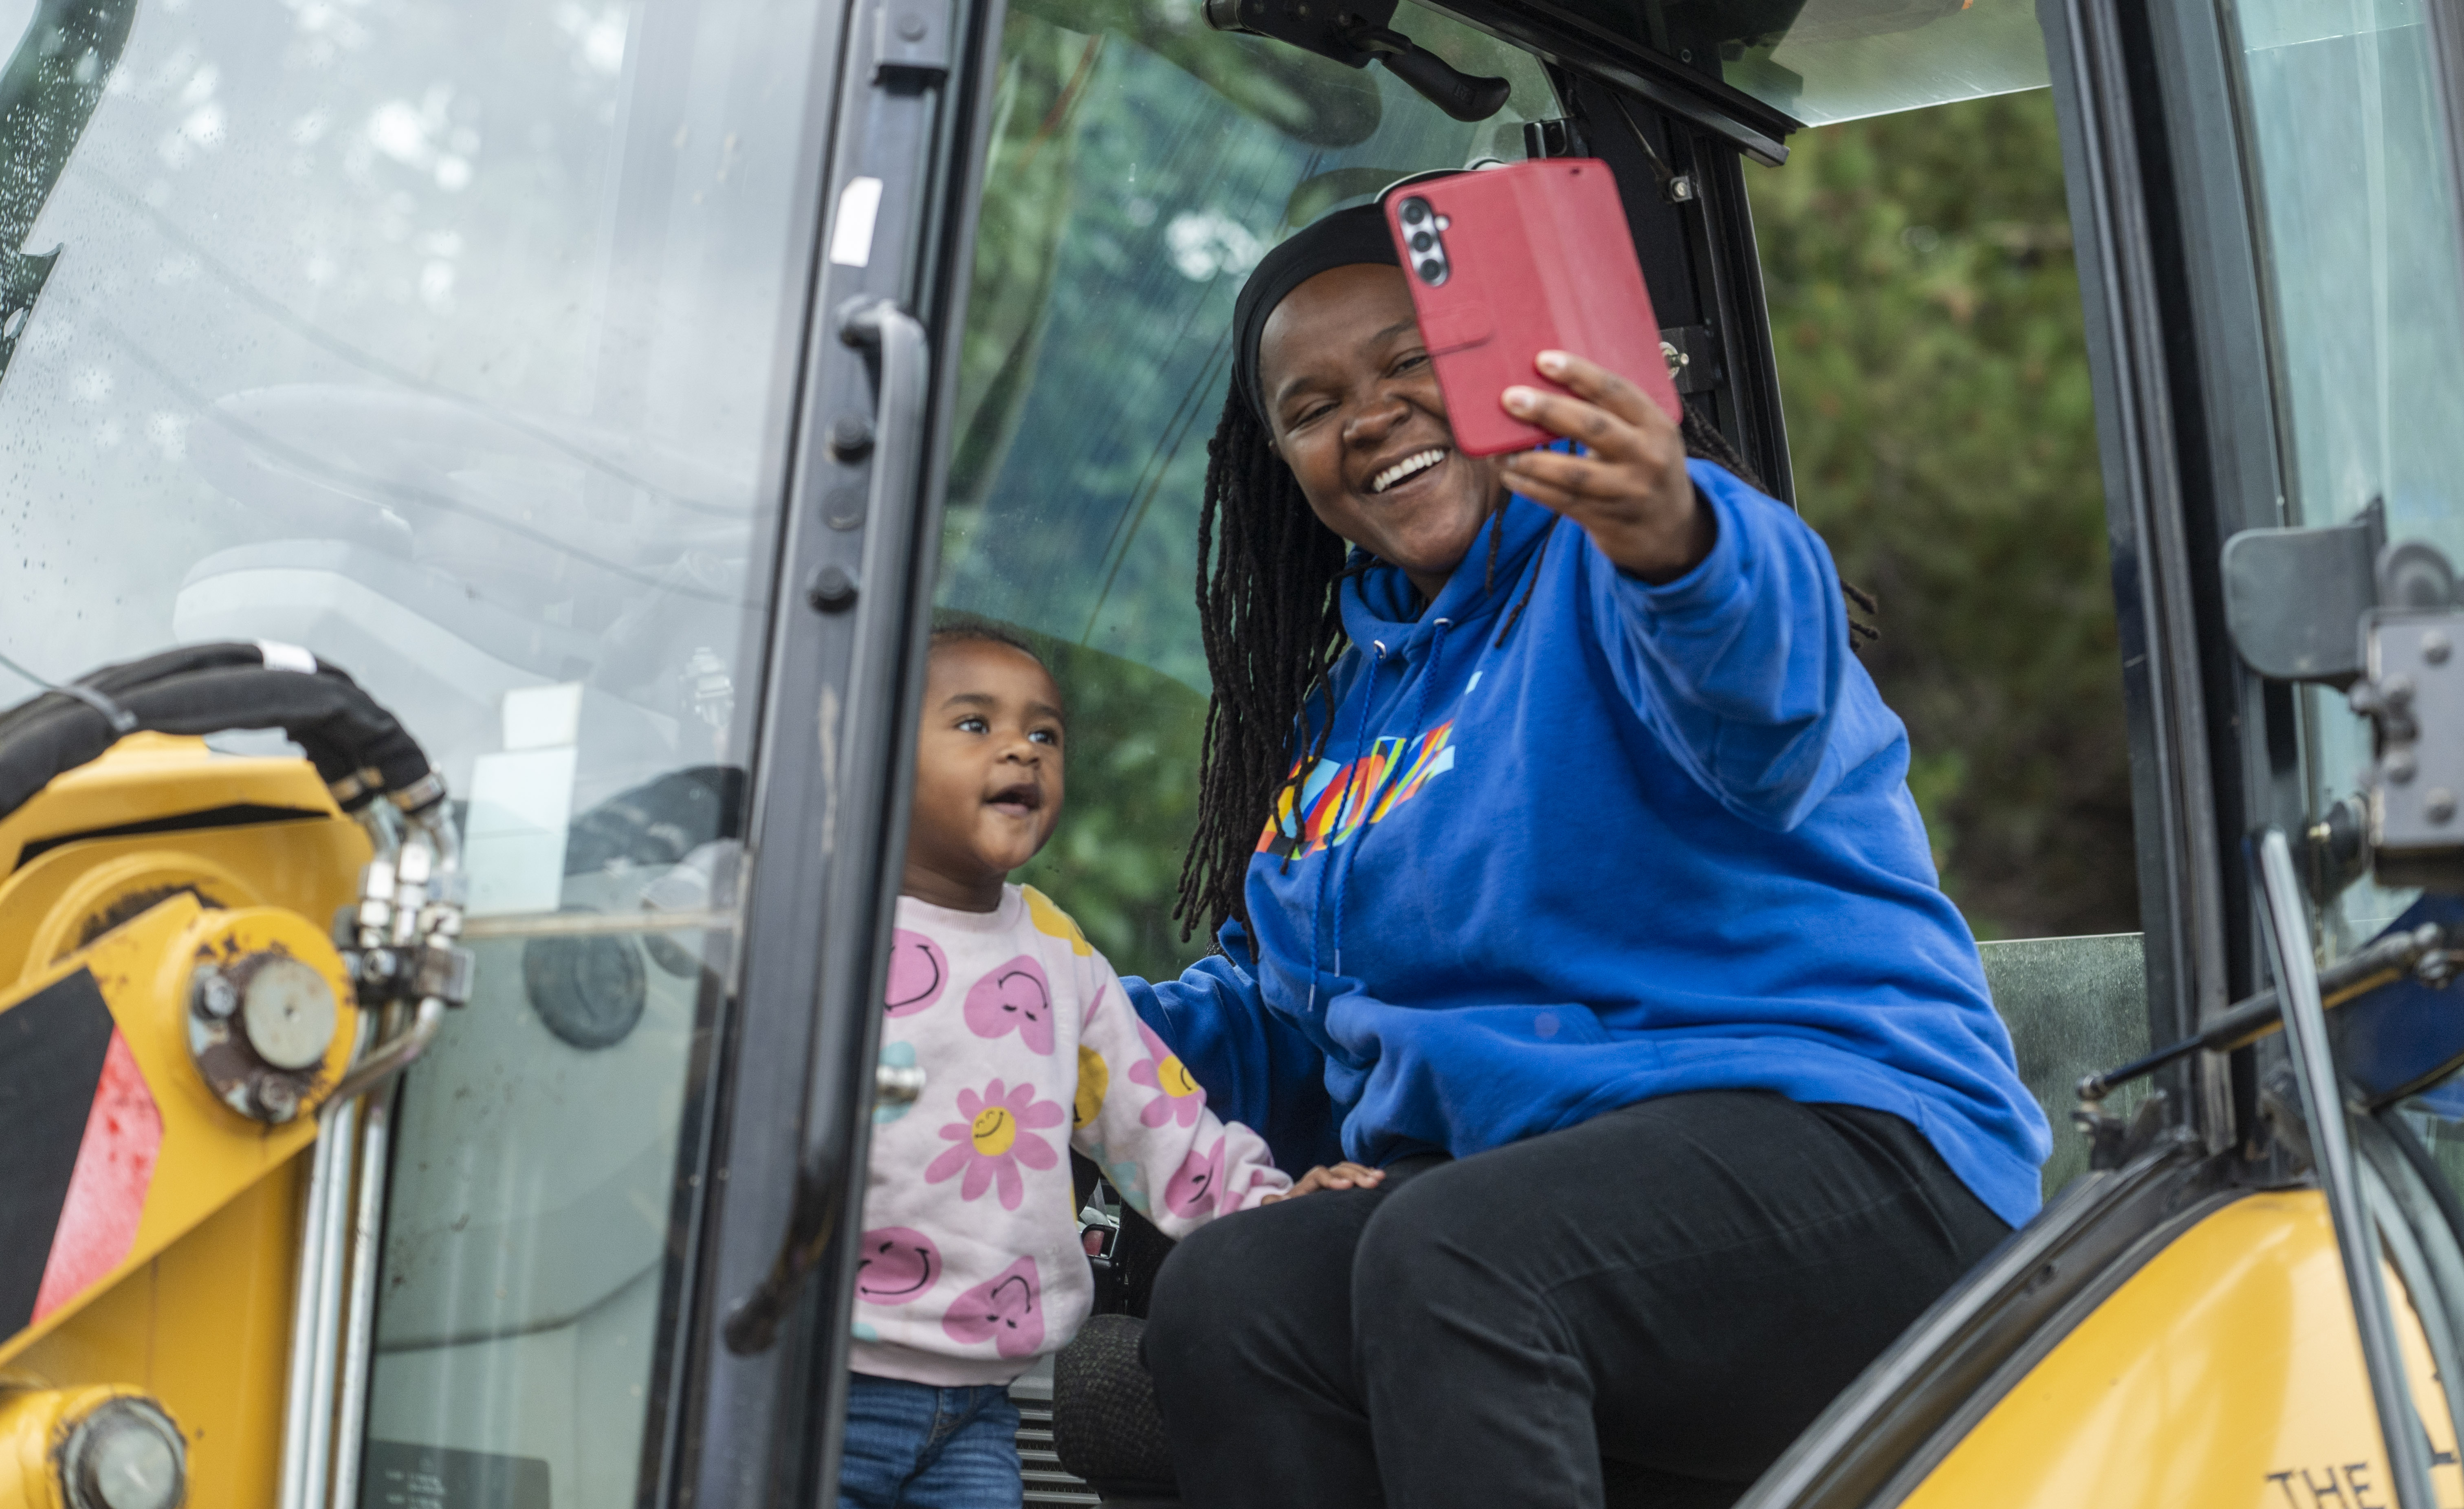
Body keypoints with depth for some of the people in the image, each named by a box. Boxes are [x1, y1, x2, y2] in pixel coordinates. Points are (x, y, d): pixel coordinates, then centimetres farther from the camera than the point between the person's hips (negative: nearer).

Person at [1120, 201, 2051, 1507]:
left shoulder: (1613, 557, -2)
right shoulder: (1349, 701, 21)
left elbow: (1762, 713, -28)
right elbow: (1280, 1018, 30)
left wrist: (1679, 544, -51)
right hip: (1502, 1182, 7)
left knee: (1449, 1259, -35)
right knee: (1222, 1299, -22)